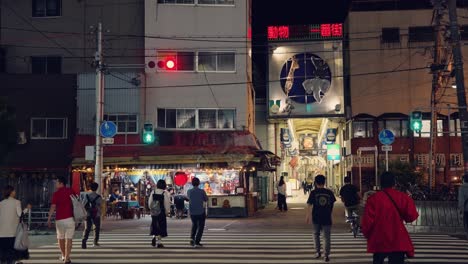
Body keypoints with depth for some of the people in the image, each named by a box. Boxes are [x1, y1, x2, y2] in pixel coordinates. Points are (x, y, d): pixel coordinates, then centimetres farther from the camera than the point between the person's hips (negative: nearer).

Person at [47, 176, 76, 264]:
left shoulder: (56, 193, -4)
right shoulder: (71, 191, 4)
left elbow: (53, 207, -9)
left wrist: (49, 219, -5)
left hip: (59, 219, -1)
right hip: (70, 218, 1)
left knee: (60, 237, 18)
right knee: (69, 238, 1)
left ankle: (63, 255, 30)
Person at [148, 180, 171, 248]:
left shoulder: (153, 192, 2)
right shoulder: (165, 193, -10)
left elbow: (150, 202, 6)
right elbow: (167, 203, -9)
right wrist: (167, 212, 1)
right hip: (162, 212, -4)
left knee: (155, 225, 18)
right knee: (161, 226, 4)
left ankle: (154, 236, -3)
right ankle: (158, 242, 5)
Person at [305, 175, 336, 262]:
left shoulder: (314, 192, -6)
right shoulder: (329, 192, 0)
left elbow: (309, 205, -8)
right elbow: (332, 205, 9)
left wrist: (307, 216, -1)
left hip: (316, 217, -1)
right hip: (327, 218, 1)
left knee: (316, 234, 19)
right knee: (327, 236, 6)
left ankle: (318, 252, 16)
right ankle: (326, 255, 2)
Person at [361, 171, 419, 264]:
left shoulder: (373, 198, -6)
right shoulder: (403, 197, -3)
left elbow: (367, 220, -7)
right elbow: (411, 216, -4)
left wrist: (367, 234, 11)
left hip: (379, 241, 0)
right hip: (398, 241, 0)